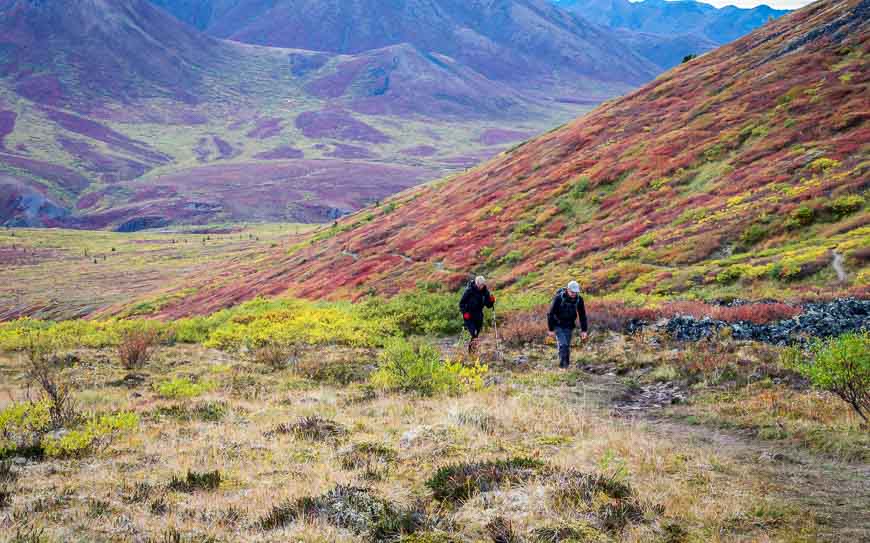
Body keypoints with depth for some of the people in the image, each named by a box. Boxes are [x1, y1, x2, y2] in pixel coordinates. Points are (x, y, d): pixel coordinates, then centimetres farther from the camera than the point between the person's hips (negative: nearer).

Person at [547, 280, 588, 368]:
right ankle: (562, 365, -9)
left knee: (567, 346, 4)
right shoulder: (559, 298, -22)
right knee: (563, 344, -17)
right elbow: (551, 314, -16)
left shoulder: (579, 299, -11)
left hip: (569, 326, 3)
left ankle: (567, 364, 17)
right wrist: (551, 329, -15)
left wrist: (584, 330, -4)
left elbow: (582, 315, -1)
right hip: (558, 325, -3)